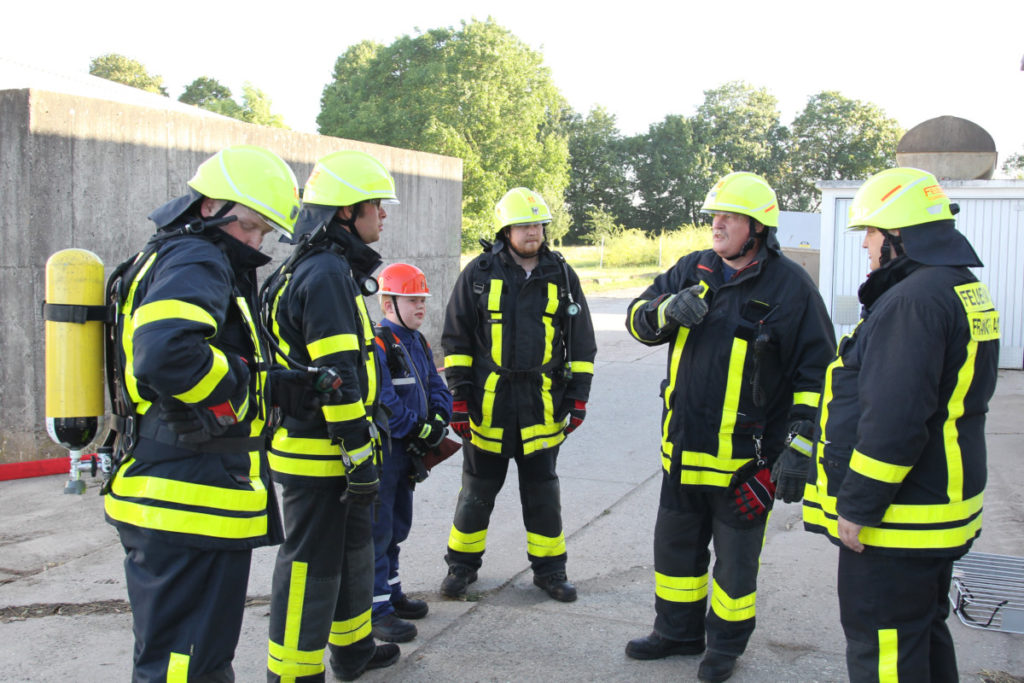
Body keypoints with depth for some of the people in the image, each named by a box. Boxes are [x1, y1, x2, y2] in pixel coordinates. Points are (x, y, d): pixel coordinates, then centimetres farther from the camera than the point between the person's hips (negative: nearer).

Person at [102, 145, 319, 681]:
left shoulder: (165, 258, 20)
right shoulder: (195, 260, -15)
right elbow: (166, 355, -34)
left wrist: (275, 386, 6)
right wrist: (240, 391, -16)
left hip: (161, 494, 11)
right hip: (193, 502, -11)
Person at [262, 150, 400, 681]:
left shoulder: (318, 270, 15)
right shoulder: (328, 275, -19)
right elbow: (339, 379, -24)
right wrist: (360, 460, -21)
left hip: (323, 448, 11)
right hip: (319, 455, -11)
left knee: (353, 548, 22)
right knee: (313, 564, 0)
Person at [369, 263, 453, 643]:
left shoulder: (418, 343, 13)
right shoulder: (376, 344, -16)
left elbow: (436, 386, 12)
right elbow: (382, 401, -24)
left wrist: (437, 420, -7)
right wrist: (418, 429, -18)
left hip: (408, 453, 9)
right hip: (382, 451, -9)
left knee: (398, 526, 19)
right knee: (378, 529, -3)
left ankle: (391, 592, 33)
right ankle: (377, 609, 4)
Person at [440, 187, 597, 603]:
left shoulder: (562, 276, 5)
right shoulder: (478, 273, -1)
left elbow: (581, 342, 9)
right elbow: (456, 337, 2)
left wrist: (578, 395, 3)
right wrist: (459, 394, -4)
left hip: (542, 404, 1)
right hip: (488, 402, -1)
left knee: (543, 490, 10)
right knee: (477, 490, 9)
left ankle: (549, 568, 24)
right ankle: (462, 564, 26)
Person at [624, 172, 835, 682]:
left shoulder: (790, 285, -9)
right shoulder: (693, 270, 5)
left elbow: (816, 371, -7)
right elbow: (637, 319, 5)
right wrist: (668, 309, -18)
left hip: (746, 455, -5)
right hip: (683, 446, 5)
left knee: (736, 555, 11)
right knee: (675, 544, 18)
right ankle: (677, 631, 37)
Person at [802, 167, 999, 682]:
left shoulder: (913, 300, -22)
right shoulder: (964, 289, 12)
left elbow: (894, 420, -27)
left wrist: (857, 506, -19)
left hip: (898, 519, -10)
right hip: (941, 504, 10)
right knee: (924, 631, 23)